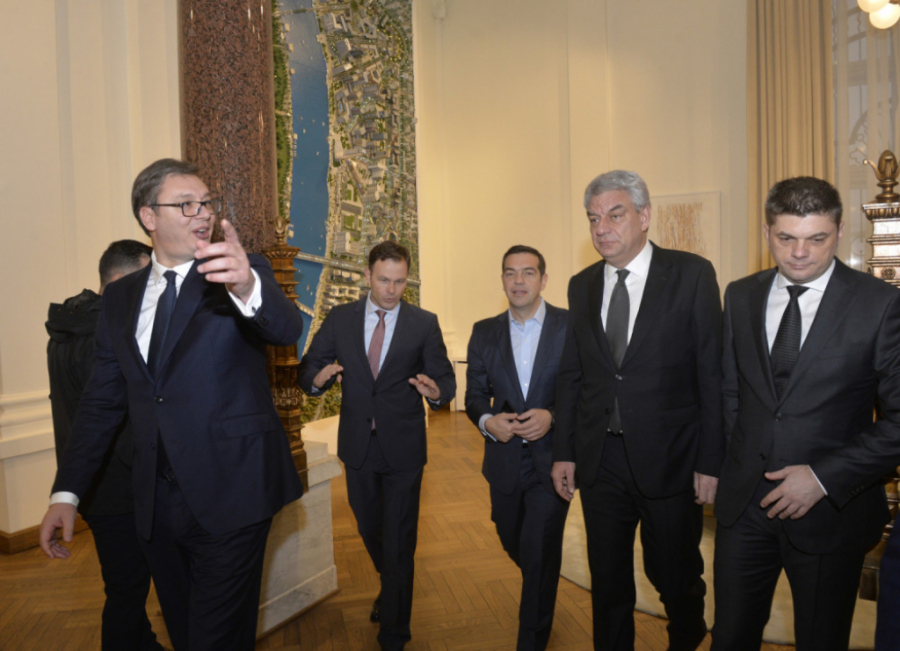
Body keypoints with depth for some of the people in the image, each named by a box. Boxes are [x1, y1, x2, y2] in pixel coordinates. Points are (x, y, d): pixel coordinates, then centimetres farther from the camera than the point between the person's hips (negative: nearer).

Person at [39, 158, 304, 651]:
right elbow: (102, 400, 10)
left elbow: (287, 329, -26)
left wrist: (247, 288, -47)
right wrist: (66, 493, 3)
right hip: (157, 501, 5)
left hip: (229, 495, -4)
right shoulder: (120, 298, 8)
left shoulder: (245, 274, -5)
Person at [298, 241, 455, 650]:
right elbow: (308, 370, 1)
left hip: (403, 447, -3)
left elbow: (446, 380, -3)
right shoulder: (340, 318, 0)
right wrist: (319, 378, -22)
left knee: (399, 540, 4)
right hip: (357, 445, 3)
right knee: (369, 530, 22)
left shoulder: (424, 324, -4)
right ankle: (390, 589, 52)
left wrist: (435, 390, -26)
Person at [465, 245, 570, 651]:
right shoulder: (484, 332, 4)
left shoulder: (572, 326, -6)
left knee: (539, 554, -2)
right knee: (513, 543, 21)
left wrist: (552, 417, -22)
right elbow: (474, 395, 6)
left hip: (551, 460, -4)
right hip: (504, 461, 4)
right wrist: (488, 420, -15)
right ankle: (543, 590, 54)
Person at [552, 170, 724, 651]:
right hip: (600, 461, 3)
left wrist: (711, 462, -11)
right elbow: (571, 375, 8)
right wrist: (564, 452, 6)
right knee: (607, 583, 16)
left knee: (675, 578, 15)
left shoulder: (692, 274, -6)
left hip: (669, 461, -3)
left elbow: (712, 373, -8)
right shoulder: (582, 286, 6)